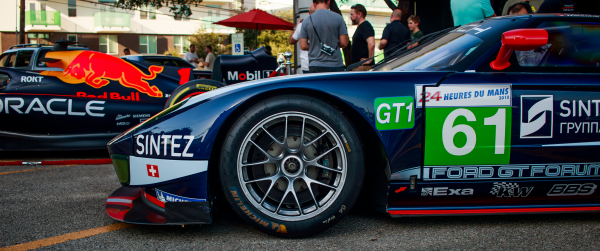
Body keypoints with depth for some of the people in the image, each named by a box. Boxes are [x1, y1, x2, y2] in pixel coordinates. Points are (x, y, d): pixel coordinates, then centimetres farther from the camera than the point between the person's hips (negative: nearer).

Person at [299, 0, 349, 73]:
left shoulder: (306, 22, 1)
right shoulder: (338, 18, -2)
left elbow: (303, 46, 2)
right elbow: (344, 43, -2)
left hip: (315, 66, 1)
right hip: (335, 65, -1)